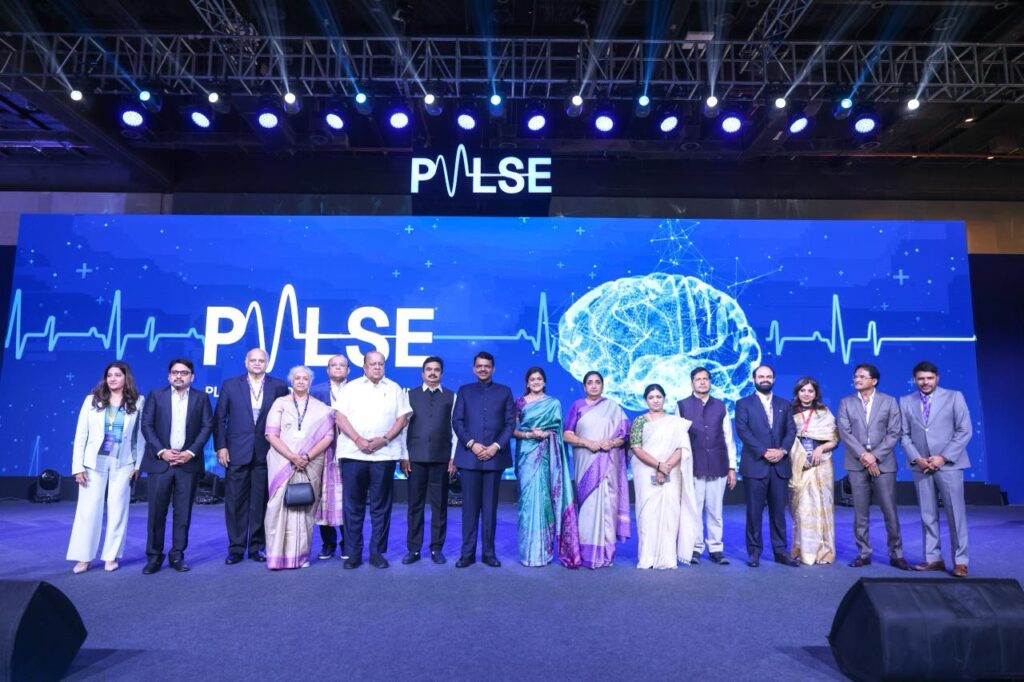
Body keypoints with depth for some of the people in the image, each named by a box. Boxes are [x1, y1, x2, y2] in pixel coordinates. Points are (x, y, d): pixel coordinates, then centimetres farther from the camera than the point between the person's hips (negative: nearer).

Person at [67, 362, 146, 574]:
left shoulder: (137, 402, 0)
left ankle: (111, 556, 15)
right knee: (89, 509, 2)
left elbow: (141, 435, 1)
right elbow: (81, 434, 1)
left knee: (117, 510, 5)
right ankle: (84, 557, 14)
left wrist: (138, 465, -3)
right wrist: (78, 466, -4)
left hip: (123, 464, 0)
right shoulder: (92, 400, 2)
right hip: (94, 462, 1)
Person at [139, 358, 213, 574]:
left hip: (188, 462, 0)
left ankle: (177, 556, 14)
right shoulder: (155, 395, 6)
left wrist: (191, 452, -9)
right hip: (160, 461, 0)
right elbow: (147, 425, 1)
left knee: (183, 512, 4)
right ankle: (154, 556, 14)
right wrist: (162, 451, -10)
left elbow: (207, 427, 2)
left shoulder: (201, 398, 7)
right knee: (156, 511, 2)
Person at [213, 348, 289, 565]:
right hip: (237, 453, 0)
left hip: (266, 453, 0)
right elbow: (219, 419, 5)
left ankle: (258, 547, 17)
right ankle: (235, 548, 16)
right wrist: (221, 447, -3)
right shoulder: (230, 385, 5)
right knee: (235, 502, 5)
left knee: (261, 503, 6)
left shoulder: (278, 386, 4)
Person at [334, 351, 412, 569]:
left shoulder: (394, 389, 10)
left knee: (381, 506, 4)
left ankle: (377, 552, 14)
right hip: (353, 453, 0)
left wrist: (384, 439, -9)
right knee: (353, 505, 4)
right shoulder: (351, 388, 10)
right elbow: (340, 416, 2)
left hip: (384, 454, 0)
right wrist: (358, 439, -11)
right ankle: (353, 553, 13)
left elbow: (402, 418, 5)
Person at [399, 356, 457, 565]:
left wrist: (453, 457, -1)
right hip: (416, 457, 0)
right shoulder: (411, 395, 8)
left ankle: (437, 549, 15)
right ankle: (413, 549, 15)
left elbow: (455, 428, 4)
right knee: (415, 504, 5)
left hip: (441, 458, 0)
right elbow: (404, 426, 5)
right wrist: (404, 456, -1)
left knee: (439, 504, 5)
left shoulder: (451, 397, 7)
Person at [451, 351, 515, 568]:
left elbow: (510, 422, 3)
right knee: (470, 506, 2)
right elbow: (456, 421, 3)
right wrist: (471, 444, -10)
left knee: (490, 507, 5)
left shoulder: (504, 391, 10)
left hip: (495, 456, 0)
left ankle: (489, 552, 13)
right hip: (469, 456, 0)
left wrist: (496, 446, -9)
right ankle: (467, 552, 10)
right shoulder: (464, 391, 11)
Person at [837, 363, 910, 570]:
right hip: (857, 464, 1)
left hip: (883, 463, -1)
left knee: (890, 511, 1)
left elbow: (894, 433, -2)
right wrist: (863, 455, -12)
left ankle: (896, 554, 14)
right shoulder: (846, 403, 7)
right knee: (860, 512, 5)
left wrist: (875, 456, -11)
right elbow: (844, 432, -1)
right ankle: (863, 553, 13)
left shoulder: (889, 401, 4)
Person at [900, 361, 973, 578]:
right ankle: (933, 558, 14)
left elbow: (964, 431, -4)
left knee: (956, 514, 0)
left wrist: (943, 457, -11)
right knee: (928, 515, 7)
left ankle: (960, 561, 9)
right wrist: (916, 458, -9)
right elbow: (904, 434, 6)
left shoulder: (954, 397, 1)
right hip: (921, 466, 2)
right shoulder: (905, 402, 6)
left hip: (948, 464, -2)